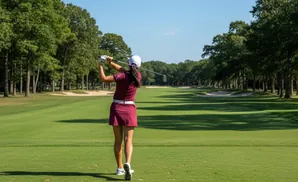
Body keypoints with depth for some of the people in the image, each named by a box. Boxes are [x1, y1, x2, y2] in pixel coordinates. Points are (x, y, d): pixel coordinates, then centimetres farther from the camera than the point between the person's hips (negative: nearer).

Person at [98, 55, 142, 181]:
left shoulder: (122, 76, -12)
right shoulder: (138, 76, -2)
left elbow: (103, 79, -20)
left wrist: (101, 65, -7)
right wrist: (111, 63, 6)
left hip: (116, 108, -1)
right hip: (129, 110, 1)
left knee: (118, 141, 9)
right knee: (128, 140, -4)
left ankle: (120, 168, 16)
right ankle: (127, 163, -28)